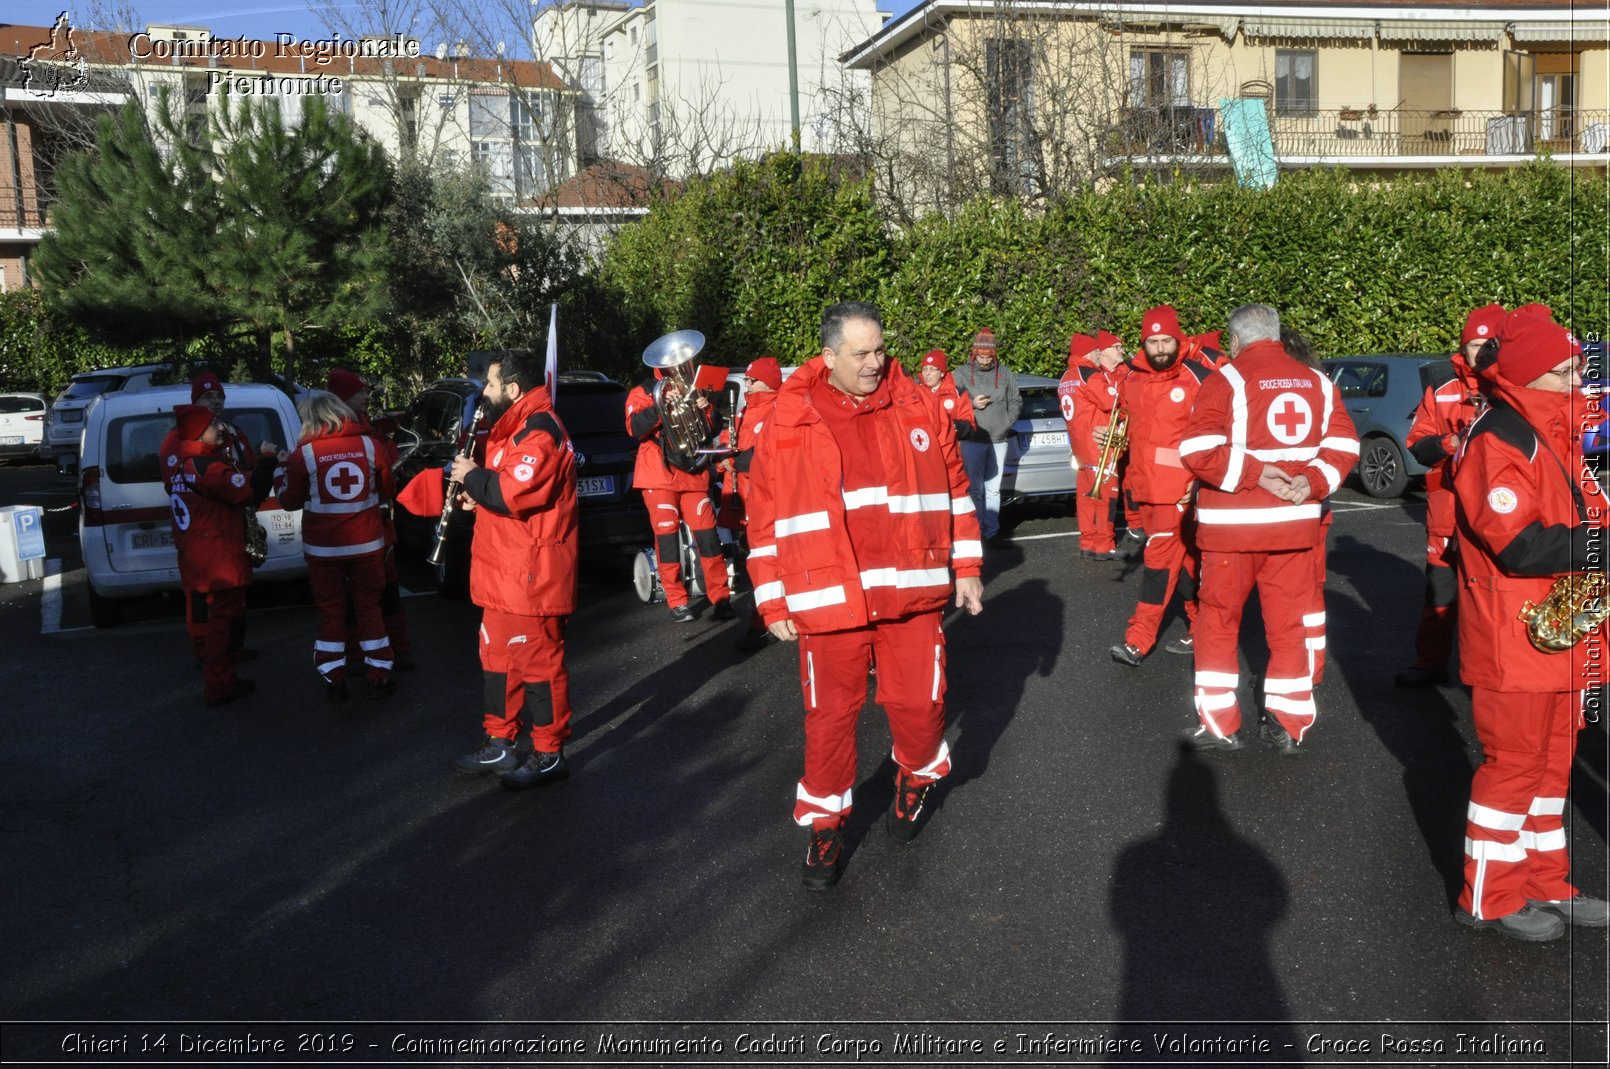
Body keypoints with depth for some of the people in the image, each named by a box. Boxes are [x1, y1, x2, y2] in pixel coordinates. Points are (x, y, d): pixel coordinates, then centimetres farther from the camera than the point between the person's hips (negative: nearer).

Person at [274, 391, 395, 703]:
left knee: (331, 612, 10)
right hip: (367, 544, 2)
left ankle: (335, 682, 13)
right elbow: (386, 491, 8)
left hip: (323, 548, -1)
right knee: (369, 608, 12)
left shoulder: (304, 453, -9)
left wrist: (282, 467, 16)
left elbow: (290, 500, 2)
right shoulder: (368, 444, -3)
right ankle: (378, 678, 14)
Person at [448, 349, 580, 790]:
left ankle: (549, 756, 11)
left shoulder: (540, 432, -18)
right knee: (499, 658, 18)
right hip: (505, 573, 11)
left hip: (531, 576, -11)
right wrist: (478, 493, 9)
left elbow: (513, 495, -29)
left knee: (538, 662, -1)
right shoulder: (517, 427, 17)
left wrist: (473, 477, -13)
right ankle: (501, 745, 29)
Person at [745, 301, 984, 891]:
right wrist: (773, 601, 2)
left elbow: (954, 487, 11)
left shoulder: (919, 406, 3)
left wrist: (966, 566, 9)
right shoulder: (789, 421, -2)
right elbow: (765, 519, 2)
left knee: (919, 703, 9)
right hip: (829, 599, -1)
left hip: (912, 591, 1)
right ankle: (824, 822, 26)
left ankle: (917, 778, 41)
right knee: (830, 716, 6)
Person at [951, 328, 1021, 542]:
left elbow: (1016, 401, 13)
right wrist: (972, 404, -11)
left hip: (999, 440, 2)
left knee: (993, 489, 8)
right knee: (975, 488, 0)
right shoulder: (962, 373, 1)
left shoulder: (1005, 373, 8)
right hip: (973, 439, -2)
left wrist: (1007, 422, 0)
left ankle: (992, 530, 14)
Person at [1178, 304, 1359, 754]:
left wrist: (1254, 472, -14)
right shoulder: (1318, 382, 9)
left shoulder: (1227, 380, -8)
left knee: (1218, 623, 9)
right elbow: (1343, 445, 3)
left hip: (1232, 526, -4)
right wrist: (1313, 482, -7)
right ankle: (1289, 725, 18)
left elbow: (1198, 450, -20)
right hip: (1296, 523, 5)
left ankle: (1220, 725, 12)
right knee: (1288, 625, 13)